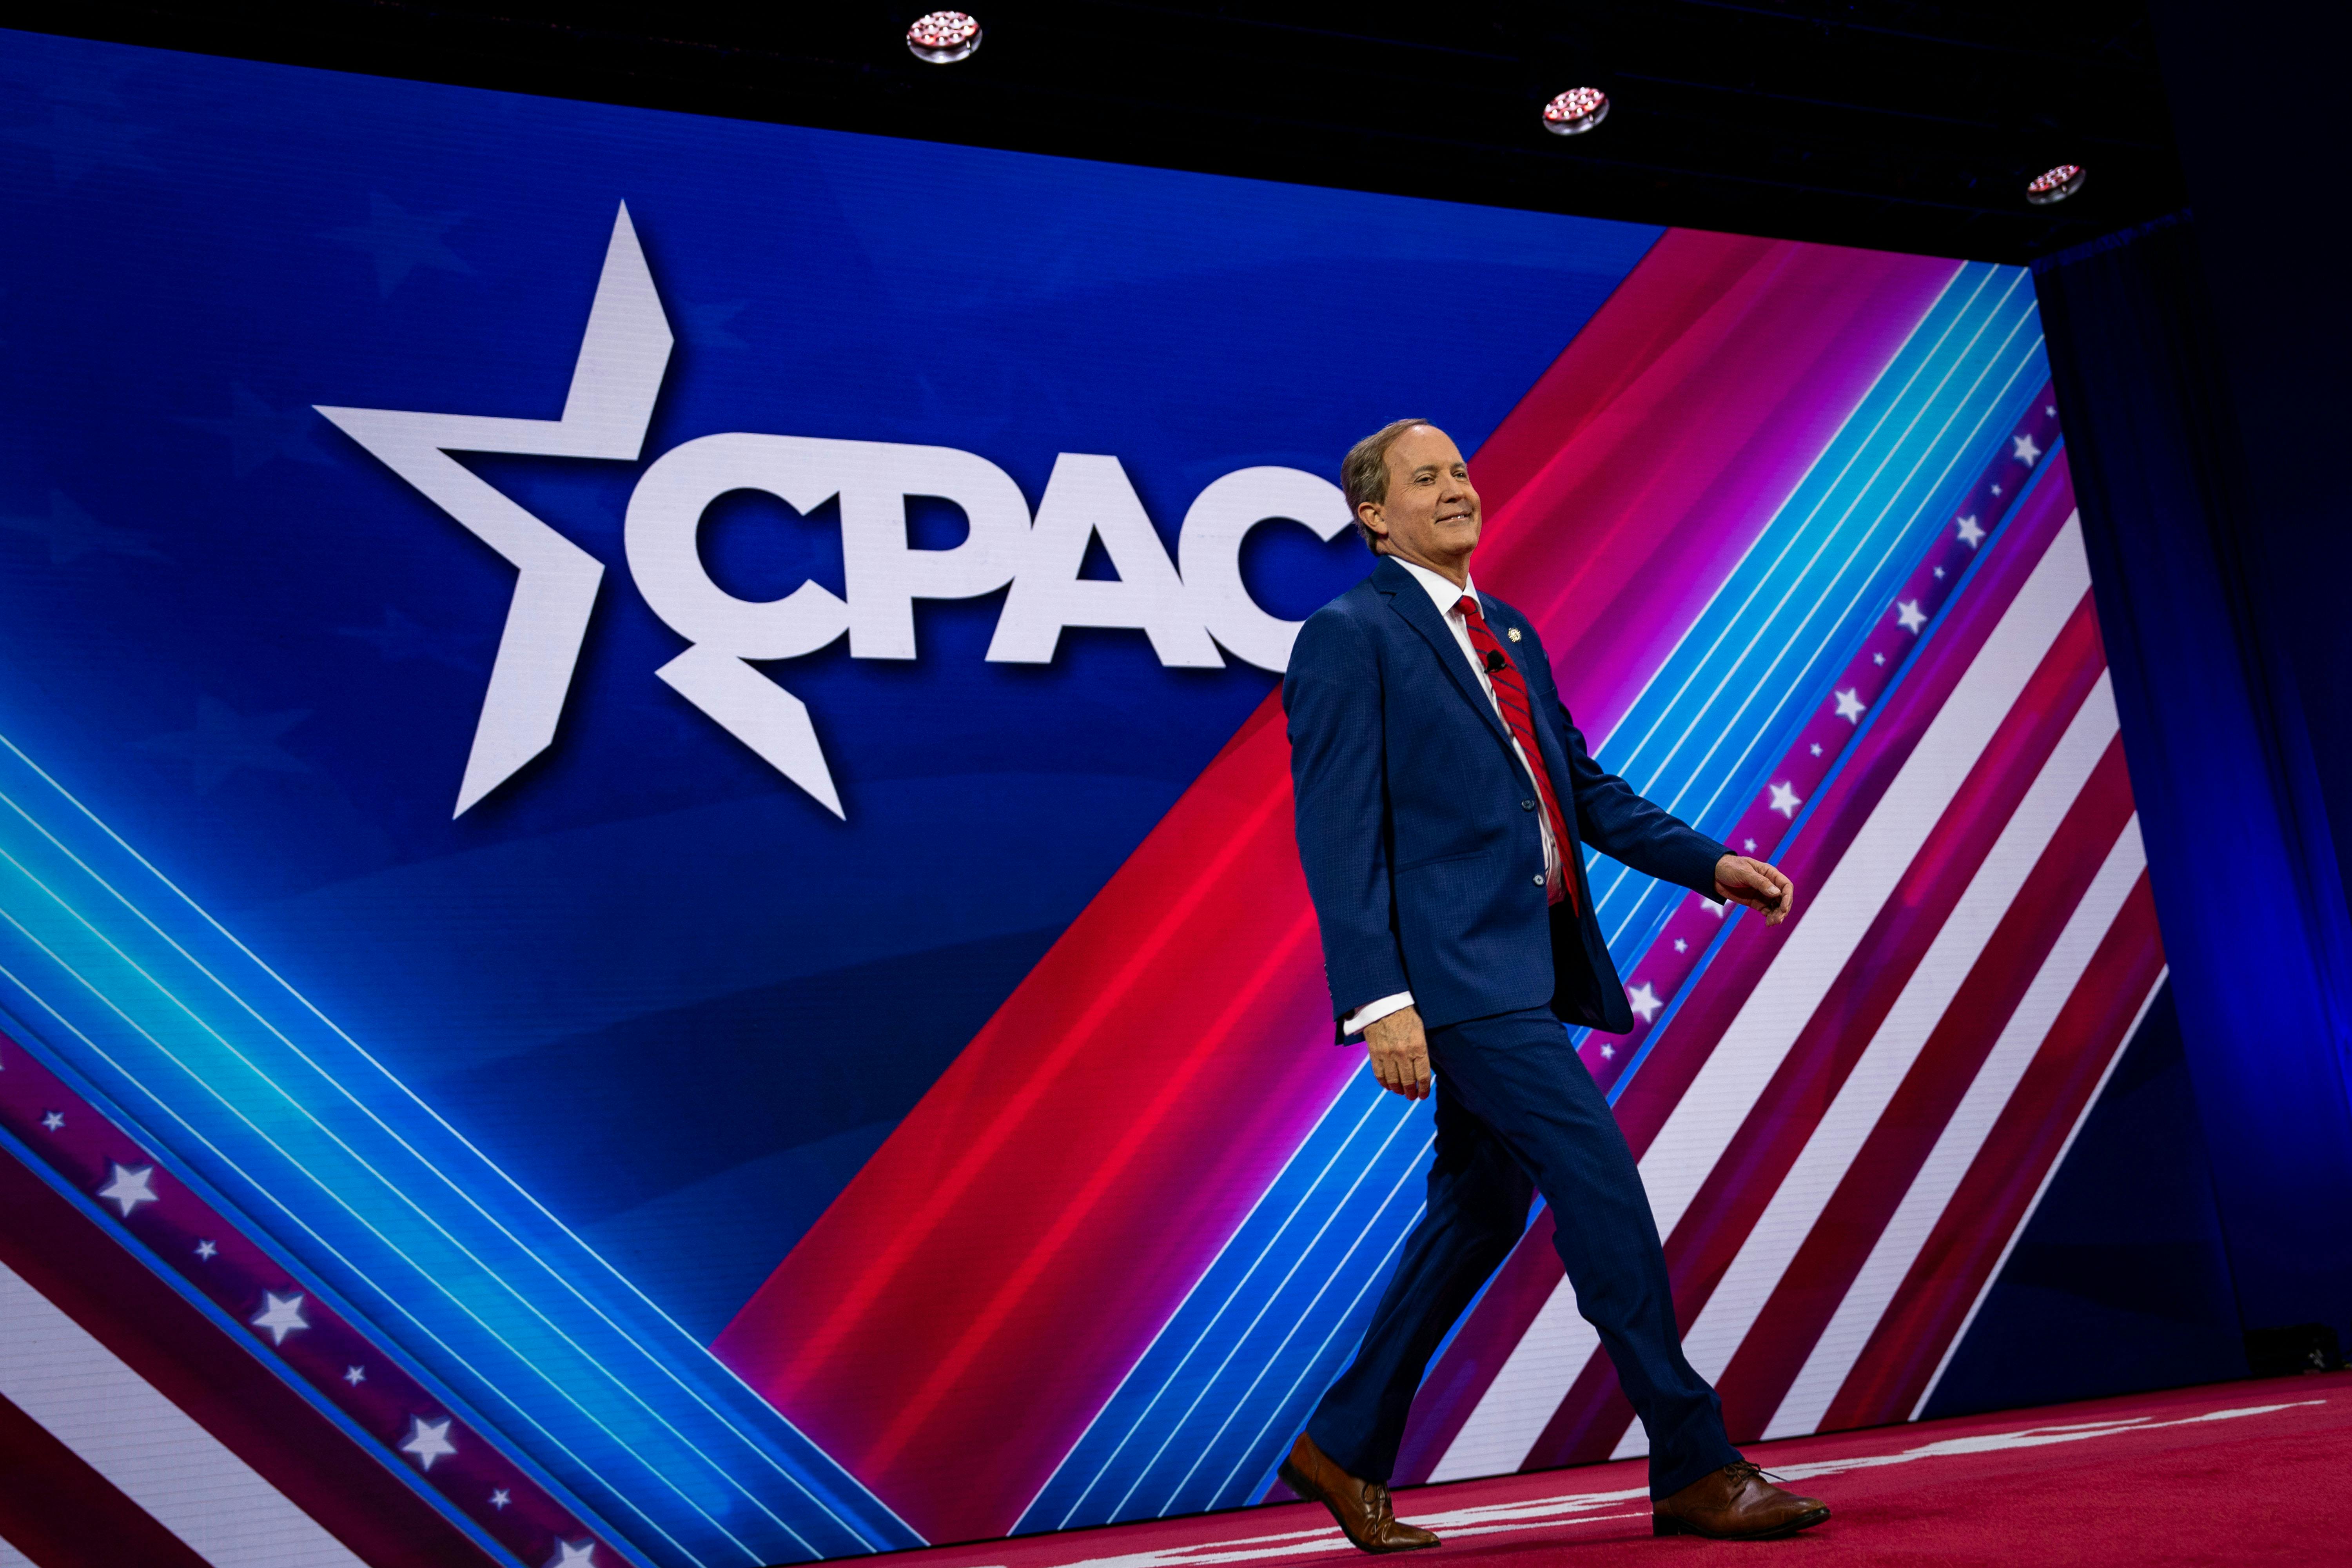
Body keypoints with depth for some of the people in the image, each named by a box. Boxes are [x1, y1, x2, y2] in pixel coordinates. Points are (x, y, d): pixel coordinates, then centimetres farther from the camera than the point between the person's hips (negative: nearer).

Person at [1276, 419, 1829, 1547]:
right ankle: (1695, 1471, -1)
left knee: (1479, 1210, 13)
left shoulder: (1507, 631, 19)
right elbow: (1339, 835, -13)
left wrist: (1711, 863, 12)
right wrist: (1379, 999, -21)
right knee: (1601, 1181, -12)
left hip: (1529, 965, 9)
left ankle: (1345, 1448, 26)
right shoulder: (1347, 636, -6)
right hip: (1454, 967, -9)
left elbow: (1582, 788, 23)